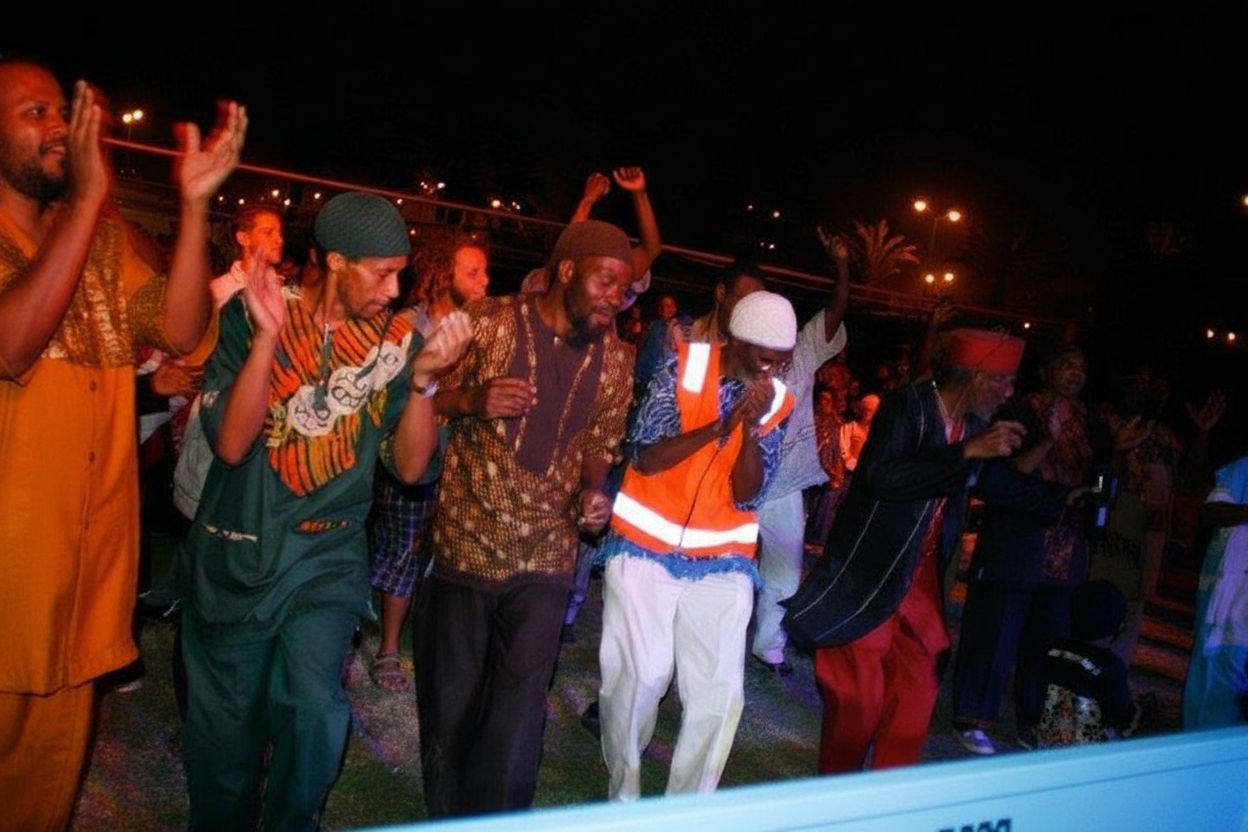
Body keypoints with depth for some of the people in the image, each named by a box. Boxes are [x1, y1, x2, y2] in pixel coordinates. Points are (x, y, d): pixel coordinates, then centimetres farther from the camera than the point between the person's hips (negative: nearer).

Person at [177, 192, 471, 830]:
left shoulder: (397, 340, -3)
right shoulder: (251, 317, -7)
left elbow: (409, 466, -7)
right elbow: (231, 442, -16)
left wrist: (423, 379, -22)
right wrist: (269, 334, -24)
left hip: (327, 557, 1)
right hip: (235, 555, 0)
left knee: (316, 710, -15)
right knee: (225, 724, 11)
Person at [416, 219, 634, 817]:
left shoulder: (614, 360, 1)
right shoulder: (488, 323, -9)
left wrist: (593, 492, -9)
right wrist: (474, 399, -22)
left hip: (546, 559, 2)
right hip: (464, 545, -2)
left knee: (519, 712, 7)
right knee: (450, 700, 13)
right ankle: (445, 815, 38)